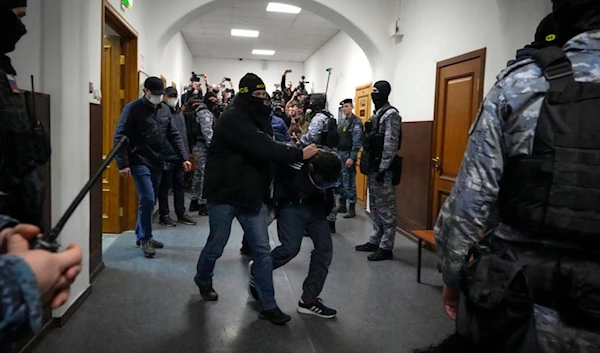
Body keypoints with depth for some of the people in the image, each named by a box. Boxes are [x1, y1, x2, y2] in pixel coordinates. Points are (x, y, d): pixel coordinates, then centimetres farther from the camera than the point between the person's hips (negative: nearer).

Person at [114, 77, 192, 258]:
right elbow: (119, 137, -10)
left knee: (150, 201, 12)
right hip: (139, 162, -6)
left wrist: (184, 157, 3)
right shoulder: (133, 108, -8)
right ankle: (145, 238, 5)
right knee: (147, 199, -11)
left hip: (157, 162, 6)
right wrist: (123, 164, -16)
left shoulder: (165, 110, 9)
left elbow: (174, 135, 12)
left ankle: (143, 236, 26)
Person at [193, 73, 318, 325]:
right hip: (225, 194, -7)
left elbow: (268, 147, 8)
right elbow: (263, 148, -28)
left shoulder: (258, 119, 11)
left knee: (262, 251, 3)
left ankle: (268, 305, 12)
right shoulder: (233, 119, -18)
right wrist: (299, 154, -26)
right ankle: (203, 280, 43)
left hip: (252, 196, 7)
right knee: (216, 247, 12)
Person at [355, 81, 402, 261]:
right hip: (373, 166, 10)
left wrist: (382, 169, -21)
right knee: (375, 207, 16)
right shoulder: (377, 114, 16)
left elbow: (390, 145, -20)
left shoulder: (391, 114, -13)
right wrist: (371, 167, 17)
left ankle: (386, 248, 4)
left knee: (386, 209, -3)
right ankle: (375, 241, 26)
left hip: (383, 169, -10)